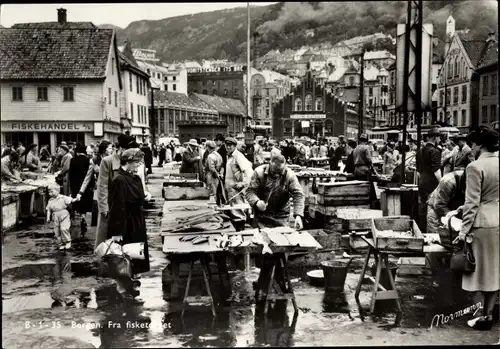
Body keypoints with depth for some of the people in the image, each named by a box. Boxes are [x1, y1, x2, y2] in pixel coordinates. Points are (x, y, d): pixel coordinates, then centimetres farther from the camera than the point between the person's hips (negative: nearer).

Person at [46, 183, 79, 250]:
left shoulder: (63, 198, -2)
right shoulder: (50, 200, 11)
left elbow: (70, 200, -10)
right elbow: (49, 210, 14)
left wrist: (75, 199, -29)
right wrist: (48, 218, 6)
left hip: (64, 215, -5)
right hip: (55, 217, 5)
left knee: (64, 228, -19)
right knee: (57, 231, 3)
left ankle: (68, 242, -1)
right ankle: (61, 244, 16)